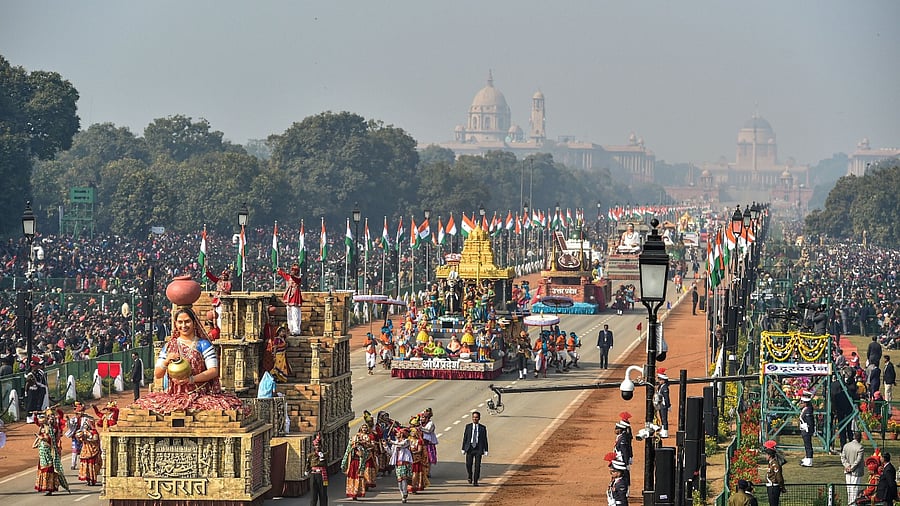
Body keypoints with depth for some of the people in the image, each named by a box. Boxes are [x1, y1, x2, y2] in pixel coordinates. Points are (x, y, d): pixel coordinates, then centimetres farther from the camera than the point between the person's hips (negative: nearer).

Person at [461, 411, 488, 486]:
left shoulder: (483, 428, 3)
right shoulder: (468, 426, 5)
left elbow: (485, 440, 4)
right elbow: (465, 438, 5)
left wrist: (486, 450, -1)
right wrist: (463, 449, 1)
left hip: (478, 449, -1)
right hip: (469, 448, 1)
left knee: (477, 465, -3)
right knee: (468, 464, -5)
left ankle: (475, 481, 5)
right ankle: (470, 476, 24)